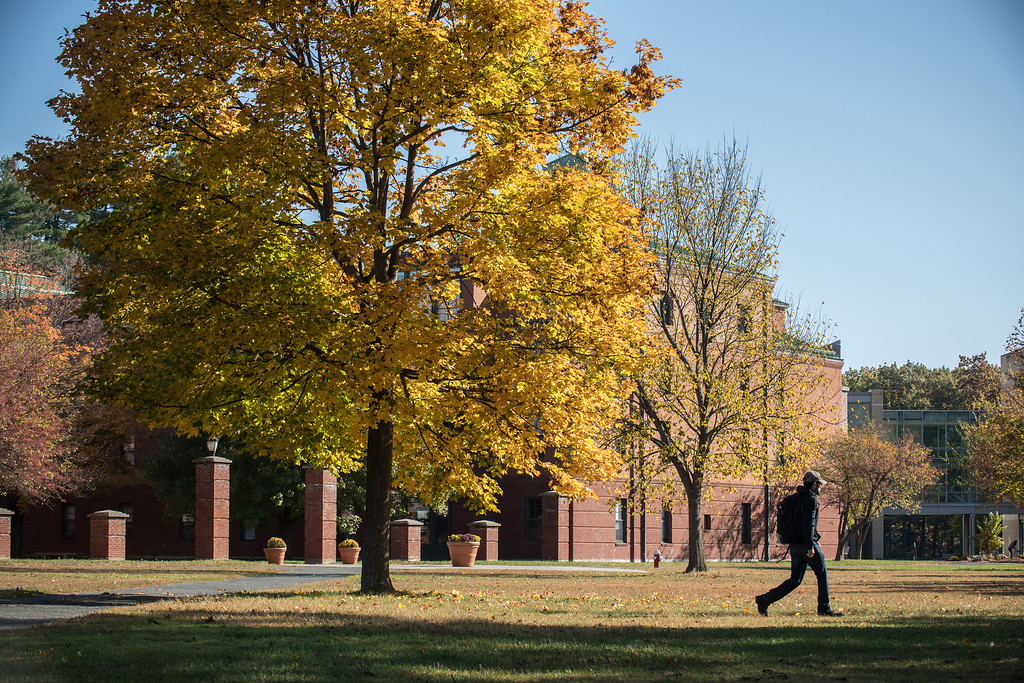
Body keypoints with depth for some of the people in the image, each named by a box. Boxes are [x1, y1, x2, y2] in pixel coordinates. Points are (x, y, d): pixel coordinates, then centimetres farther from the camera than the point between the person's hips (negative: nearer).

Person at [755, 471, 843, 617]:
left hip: (795, 545, 8)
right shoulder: (811, 499, -10)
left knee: (795, 579, 7)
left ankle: (765, 599, -3)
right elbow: (809, 523, -20)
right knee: (822, 574, 5)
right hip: (806, 543, -8)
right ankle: (824, 609, 7)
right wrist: (810, 546, -23)